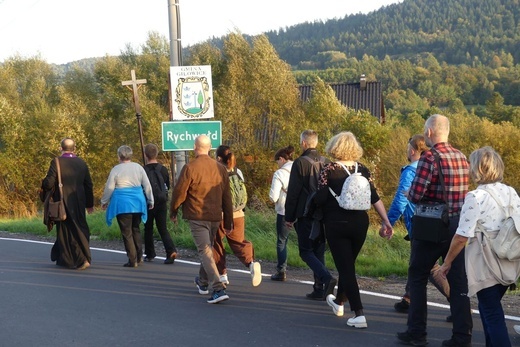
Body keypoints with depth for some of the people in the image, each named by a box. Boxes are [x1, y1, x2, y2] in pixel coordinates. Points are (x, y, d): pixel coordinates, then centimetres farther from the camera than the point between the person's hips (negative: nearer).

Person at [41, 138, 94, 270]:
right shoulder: (82, 163, 2)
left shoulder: (56, 162, -11)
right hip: (79, 203, 4)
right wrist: (90, 204, 15)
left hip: (63, 203, -4)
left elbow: (48, 183, -15)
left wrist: (43, 184, 9)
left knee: (67, 231, 6)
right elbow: (88, 185, 6)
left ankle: (81, 260, 0)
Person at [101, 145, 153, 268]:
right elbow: (147, 185, 7)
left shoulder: (116, 169, -6)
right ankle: (139, 256, 16)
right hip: (138, 203, 4)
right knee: (136, 229, 19)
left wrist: (104, 202, 13)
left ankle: (133, 260, 1)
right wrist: (150, 200, 19)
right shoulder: (138, 167, 4)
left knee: (127, 232, 2)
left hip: (122, 204, -4)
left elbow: (109, 188, -2)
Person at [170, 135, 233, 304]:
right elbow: (227, 197, 9)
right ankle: (202, 282, 40)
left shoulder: (190, 168, -11)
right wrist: (228, 222, 16)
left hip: (197, 217, -5)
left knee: (205, 251, -7)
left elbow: (179, 193, -8)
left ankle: (218, 289, -19)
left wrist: (173, 212, 9)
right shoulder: (220, 168, 5)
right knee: (208, 248, 22)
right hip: (215, 217, 6)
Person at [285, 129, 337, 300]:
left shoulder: (300, 163, -10)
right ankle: (319, 289, 13)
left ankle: (327, 278, -19)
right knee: (318, 251, 13)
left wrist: (289, 217, -4)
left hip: (305, 215, -6)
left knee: (306, 251, 1)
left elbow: (293, 192, -10)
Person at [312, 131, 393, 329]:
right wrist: (386, 221, 3)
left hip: (336, 224, -4)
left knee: (345, 267, -1)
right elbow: (374, 198, 0)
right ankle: (339, 301, 42)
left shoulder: (329, 170, -8)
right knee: (348, 263, 21)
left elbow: (320, 199, -14)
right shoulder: (362, 169, 3)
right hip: (360, 223, 5)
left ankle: (359, 313, -10)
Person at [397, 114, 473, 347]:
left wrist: (410, 194, 5)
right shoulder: (461, 157, 6)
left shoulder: (430, 157, -15)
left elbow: (415, 195, -17)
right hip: (458, 224, 6)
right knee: (458, 280, 8)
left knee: (417, 277, 8)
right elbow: (463, 190, 13)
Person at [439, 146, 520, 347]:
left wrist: (447, 262, -3)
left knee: (492, 314, 2)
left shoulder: (476, 197, -16)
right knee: (489, 308, 22)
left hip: (485, 265, -7)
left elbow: (462, 237, -16)